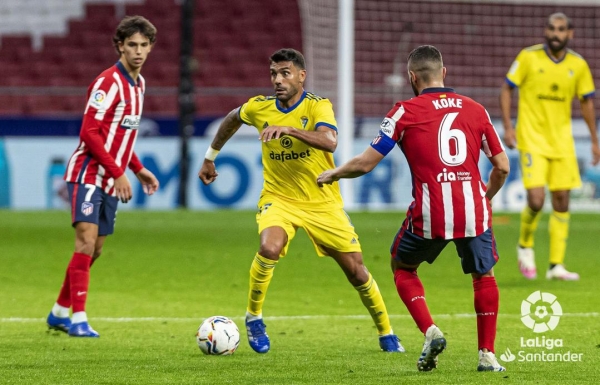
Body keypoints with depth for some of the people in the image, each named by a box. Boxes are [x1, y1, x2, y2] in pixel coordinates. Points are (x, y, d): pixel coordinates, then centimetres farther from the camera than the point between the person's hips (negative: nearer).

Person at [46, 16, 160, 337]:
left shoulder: (138, 83, 13)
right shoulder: (108, 82, -14)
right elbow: (89, 133, -19)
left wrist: (138, 169, 14)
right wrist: (118, 173, -20)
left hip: (111, 181, 9)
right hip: (88, 174, -9)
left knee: (94, 249, 9)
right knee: (87, 240, -17)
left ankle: (59, 313, 21)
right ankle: (78, 318, -18)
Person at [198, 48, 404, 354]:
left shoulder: (318, 107, -16)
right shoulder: (259, 108, -5)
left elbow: (329, 142, -36)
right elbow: (232, 119, 19)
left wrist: (288, 129, -48)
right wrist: (210, 158, 26)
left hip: (323, 203, -1)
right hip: (278, 199, 1)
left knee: (355, 269, 0)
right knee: (269, 248, -30)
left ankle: (386, 334, 22)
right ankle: (253, 317, -8)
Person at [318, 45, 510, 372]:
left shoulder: (406, 111, 2)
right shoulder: (475, 109, 11)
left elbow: (365, 163, 1)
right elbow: (502, 166, 14)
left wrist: (332, 174, 20)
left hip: (430, 215, -2)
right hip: (473, 210, 2)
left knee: (402, 267, 23)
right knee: (484, 275, 23)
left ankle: (430, 331, 4)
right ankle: (487, 354, 17)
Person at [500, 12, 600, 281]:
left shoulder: (578, 65, 1)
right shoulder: (528, 57, -7)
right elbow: (506, 90, 1)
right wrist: (507, 126, -9)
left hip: (562, 142, 3)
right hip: (532, 140, -3)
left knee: (561, 202, 2)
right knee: (536, 201, -15)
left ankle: (556, 265, 9)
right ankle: (525, 246, 13)